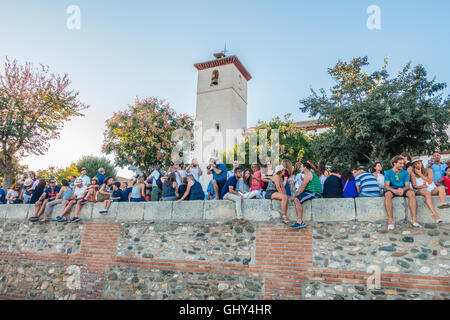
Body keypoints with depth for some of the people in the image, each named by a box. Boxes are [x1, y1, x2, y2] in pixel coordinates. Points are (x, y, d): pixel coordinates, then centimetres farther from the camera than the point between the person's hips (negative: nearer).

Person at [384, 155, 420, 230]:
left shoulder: (405, 173, 10)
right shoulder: (388, 172, 3)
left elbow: (407, 185, 1)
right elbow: (386, 185, -7)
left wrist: (403, 189, -24)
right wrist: (394, 190, -28)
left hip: (402, 190, 3)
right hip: (392, 190, -2)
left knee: (411, 192, -30)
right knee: (387, 194, -38)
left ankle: (414, 219, -32)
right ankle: (390, 221, -42)